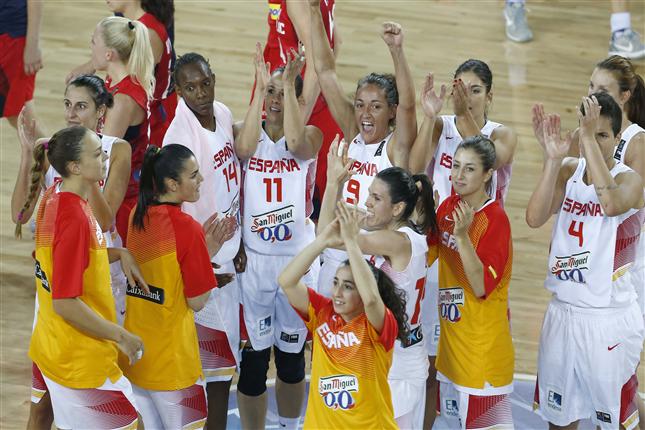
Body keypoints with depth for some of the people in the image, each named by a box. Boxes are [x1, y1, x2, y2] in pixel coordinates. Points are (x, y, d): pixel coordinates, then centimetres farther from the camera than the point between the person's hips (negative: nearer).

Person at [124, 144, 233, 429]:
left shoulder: (138, 217, 2)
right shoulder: (186, 227, -19)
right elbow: (197, 302, -13)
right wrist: (209, 251, -3)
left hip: (134, 351, 7)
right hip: (171, 358, -7)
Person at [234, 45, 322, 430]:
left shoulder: (311, 134, 1)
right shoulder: (247, 133, 2)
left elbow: (295, 144, -24)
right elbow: (244, 148, -23)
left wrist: (290, 84, -22)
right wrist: (261, 88, -19)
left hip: (297, 257, 1)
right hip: (253, 257, 0)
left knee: (292, 353, 13)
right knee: (253, 355, 1)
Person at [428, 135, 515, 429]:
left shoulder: (495, 218, -16)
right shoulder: (448, 207, 4)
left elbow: (482, 287, -21)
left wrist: (462, 236, -31)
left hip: (483, 347, -7)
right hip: (452, 338, 7)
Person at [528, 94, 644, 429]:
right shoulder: (568, 170, 2)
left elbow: (611, 204, -35)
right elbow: (535, 218, -13)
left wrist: (590, 140, -34)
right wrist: (552, 160, -22)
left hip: (609, 317, -5)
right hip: (563, 311, 5)